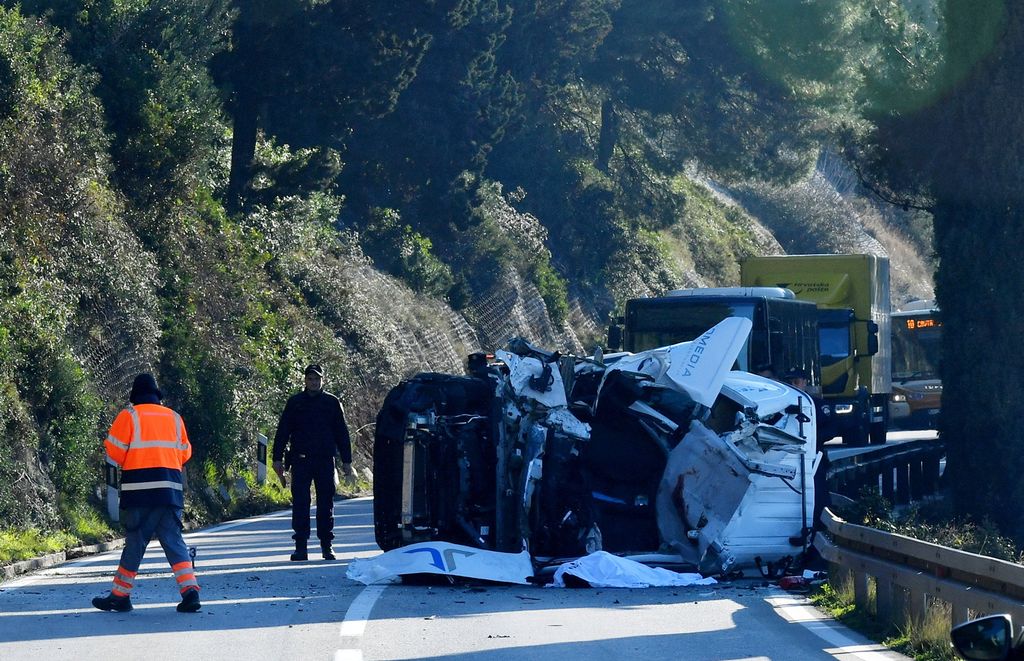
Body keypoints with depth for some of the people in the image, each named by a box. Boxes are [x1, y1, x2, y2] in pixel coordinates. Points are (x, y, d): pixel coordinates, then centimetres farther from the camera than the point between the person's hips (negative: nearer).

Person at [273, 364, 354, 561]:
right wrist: (278, 458, 1)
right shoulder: (294, 403, 8)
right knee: (300, 503, -5)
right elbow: (282, 432, 8)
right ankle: (301, 546, -4)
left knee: (326, 503, 3)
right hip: (300, 461, 0)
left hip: (325, 460, 0)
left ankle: (326, 545, 10)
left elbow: (342, 433, 11)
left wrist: (346, 461, 6)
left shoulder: (332, 403, 8)